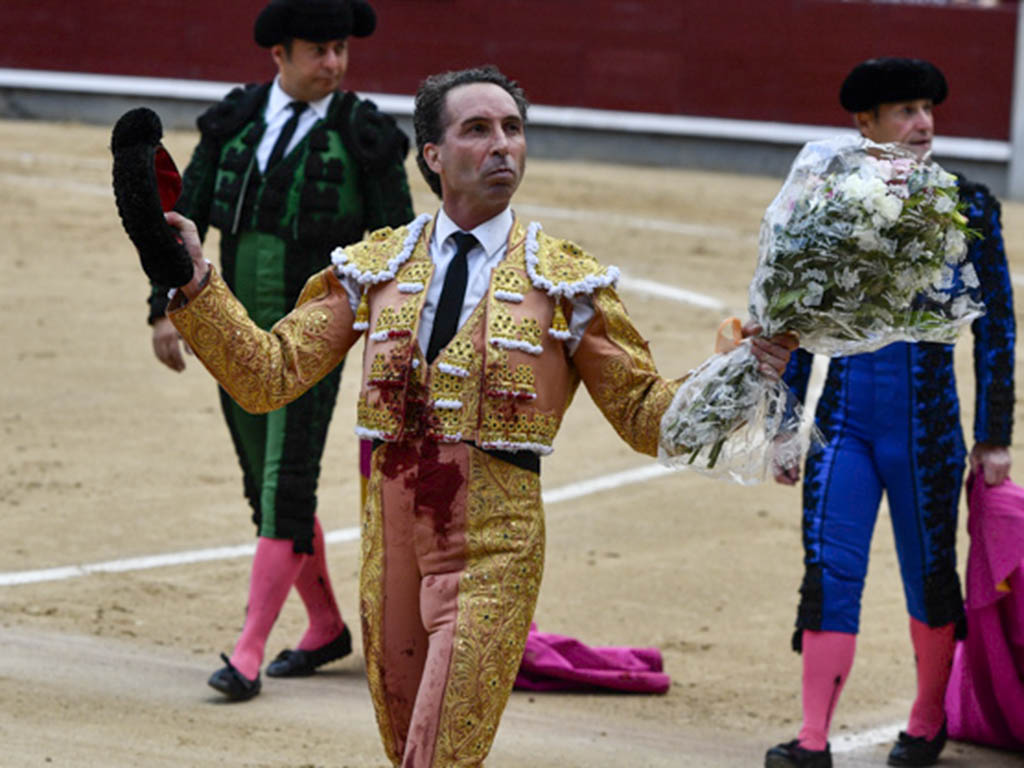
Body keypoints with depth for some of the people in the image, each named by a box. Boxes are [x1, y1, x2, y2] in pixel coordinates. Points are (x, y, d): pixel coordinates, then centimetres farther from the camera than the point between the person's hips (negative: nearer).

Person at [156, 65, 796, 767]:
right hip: (391, 537, 3)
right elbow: (268, 375, 6)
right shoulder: (373, 268, 9)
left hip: (495, 549, -3)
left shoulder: (566, 282, 3)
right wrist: (195, 286, -6)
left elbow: (646, 415, 4)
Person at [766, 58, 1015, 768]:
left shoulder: (968, 208, -2)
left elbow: (996, 324, 2)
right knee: (829, 573, -7)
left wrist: (995, 437, 1)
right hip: (844, 422, 1)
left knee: (930, 575, 9)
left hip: (926, 425, -1)